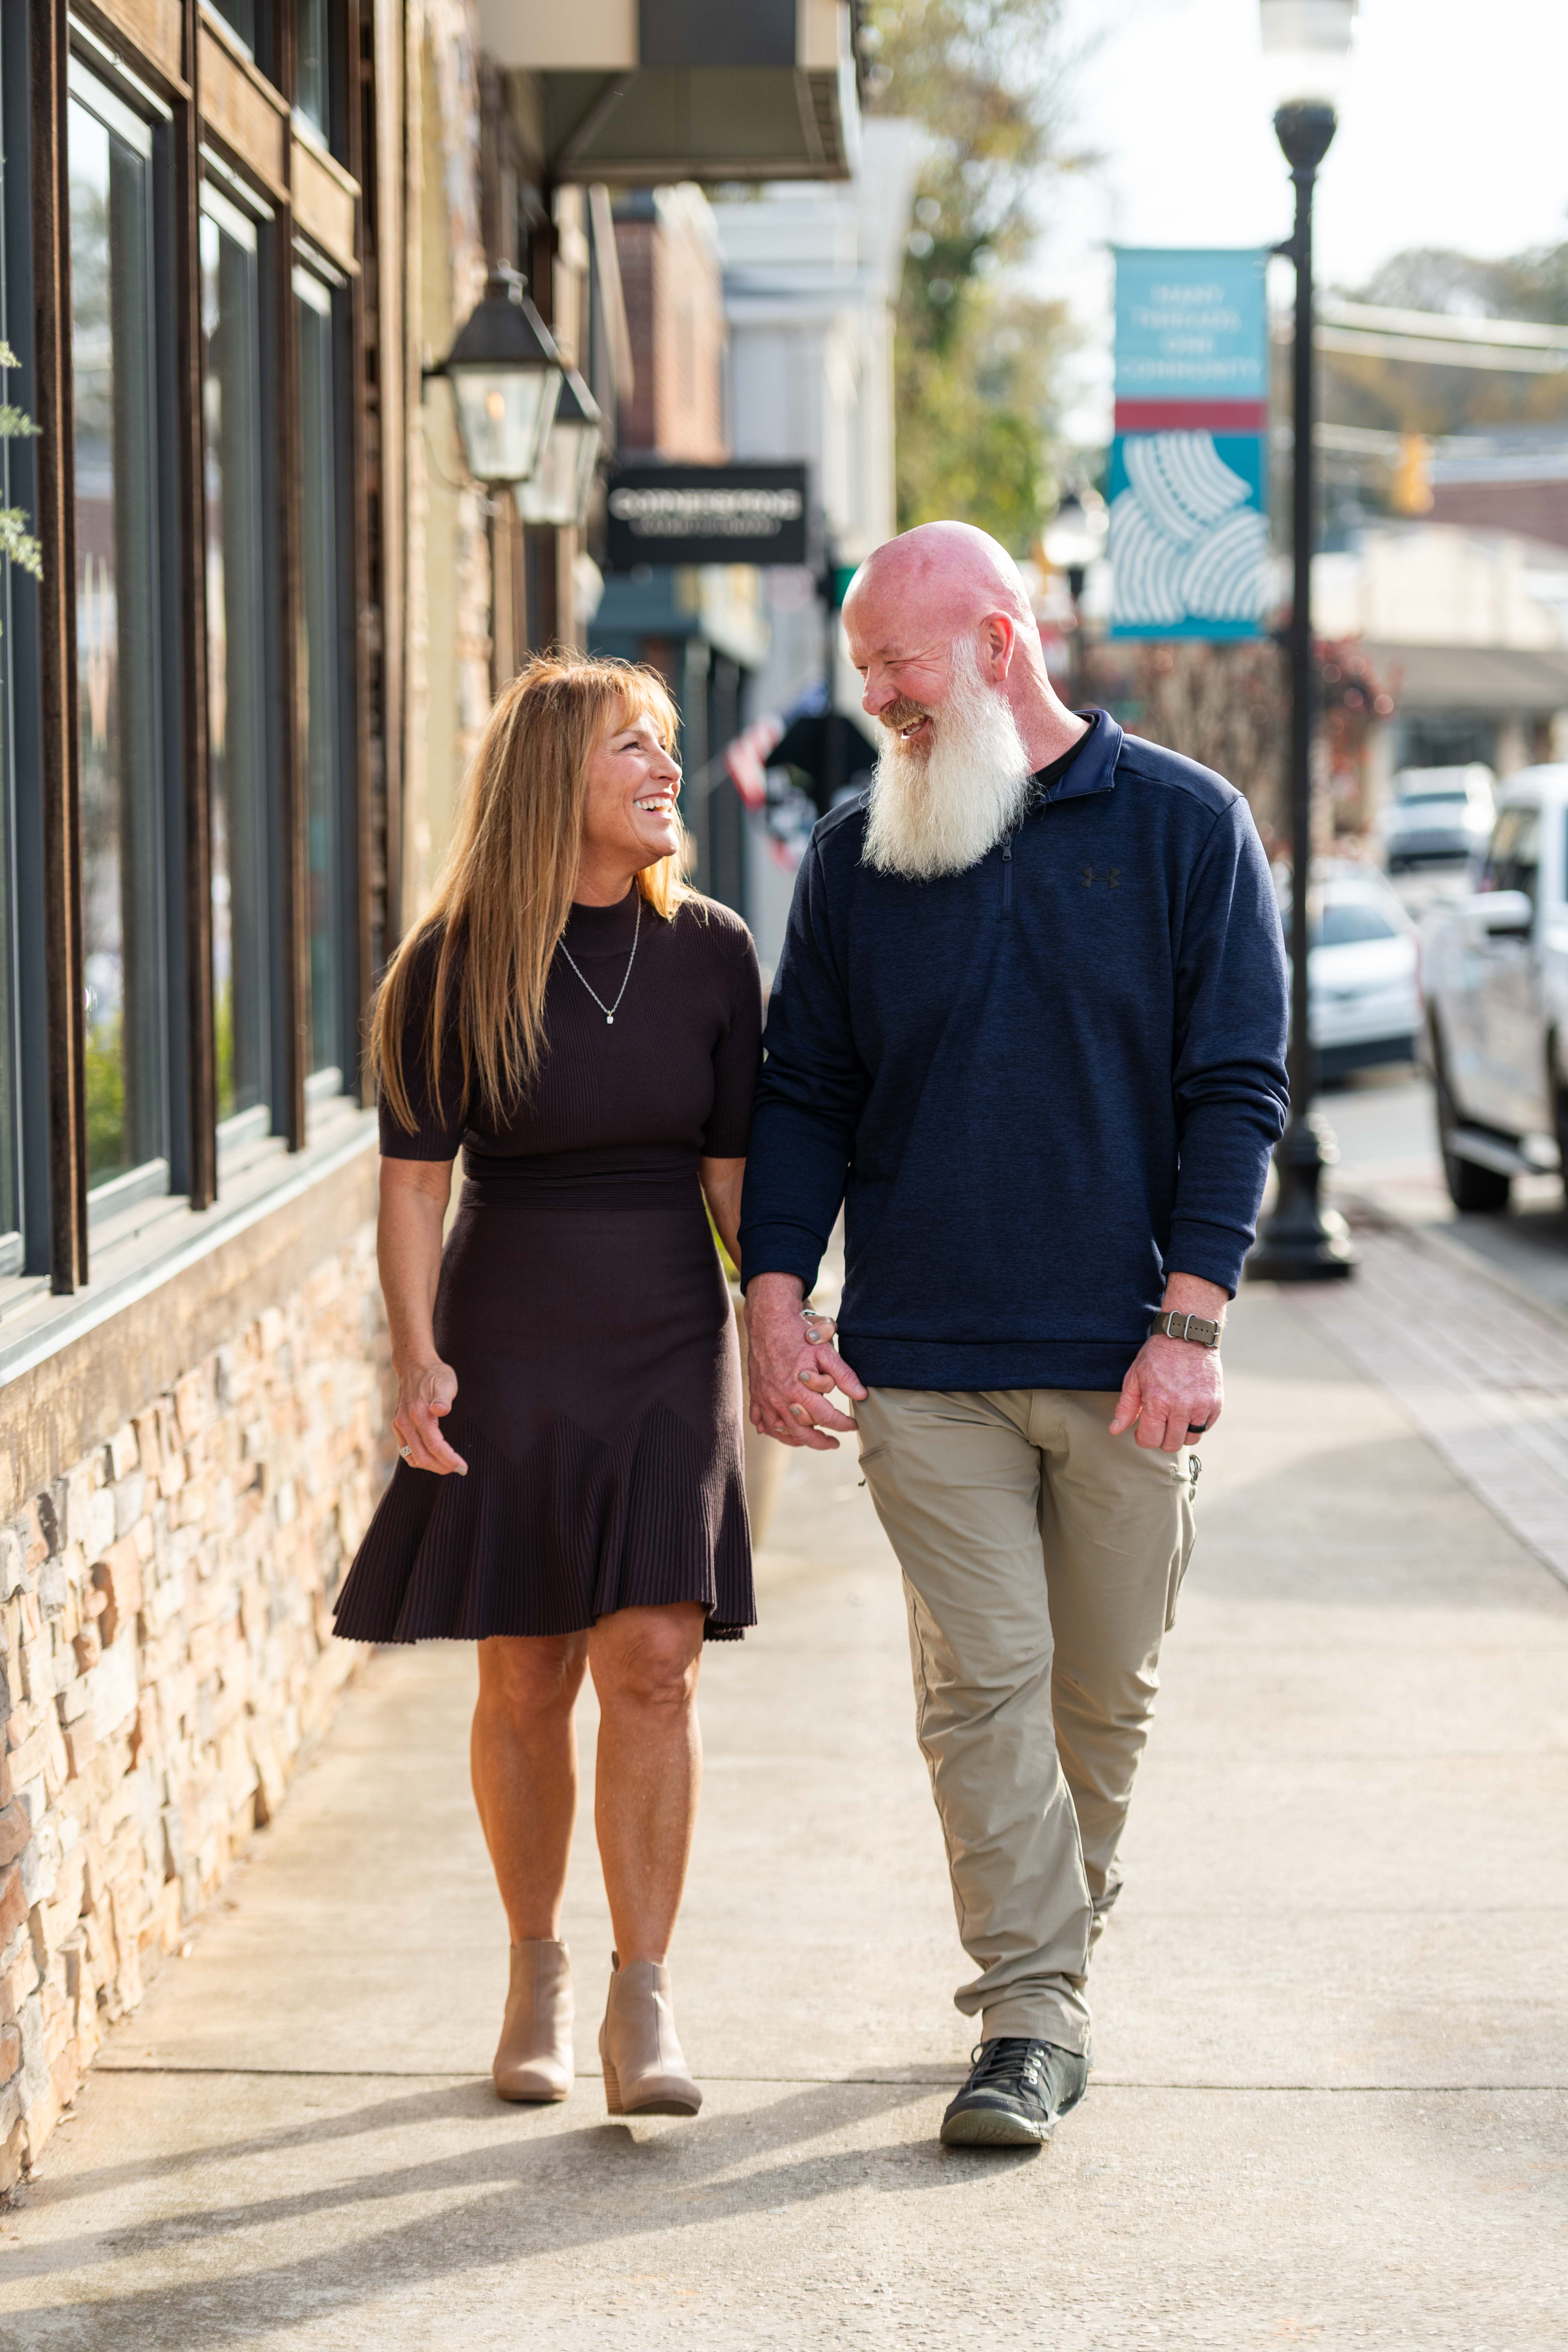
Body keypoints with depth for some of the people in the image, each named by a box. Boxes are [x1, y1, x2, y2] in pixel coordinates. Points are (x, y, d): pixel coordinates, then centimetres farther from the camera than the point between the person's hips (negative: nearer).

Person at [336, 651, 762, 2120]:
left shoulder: (711, 952, 2)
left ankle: (642, 2005, -4)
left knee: (652, 1662, -8)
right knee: (525, 1680, 5)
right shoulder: (456, 966, -4)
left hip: (669, 1347, 1)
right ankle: (537, 1976, 23)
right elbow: (414, 1178, -3)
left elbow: (735, 1169, 6)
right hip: (507, 1349, -1)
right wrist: (415, 1358, -13)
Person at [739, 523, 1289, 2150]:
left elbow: (1236, 1089, -1)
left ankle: (1045, 1963, 28)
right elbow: (803, 1094, 10)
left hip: (1121, 1360, -1)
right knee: (983, 1681, -5)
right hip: (921, 1358, 1)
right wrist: (776, 1302, -3)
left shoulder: (1185, 826, 1)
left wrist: (1191, 1319, -10)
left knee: (1104, 1690, 8)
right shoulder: (856, 854, 7)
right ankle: (1032, 2017, -1)